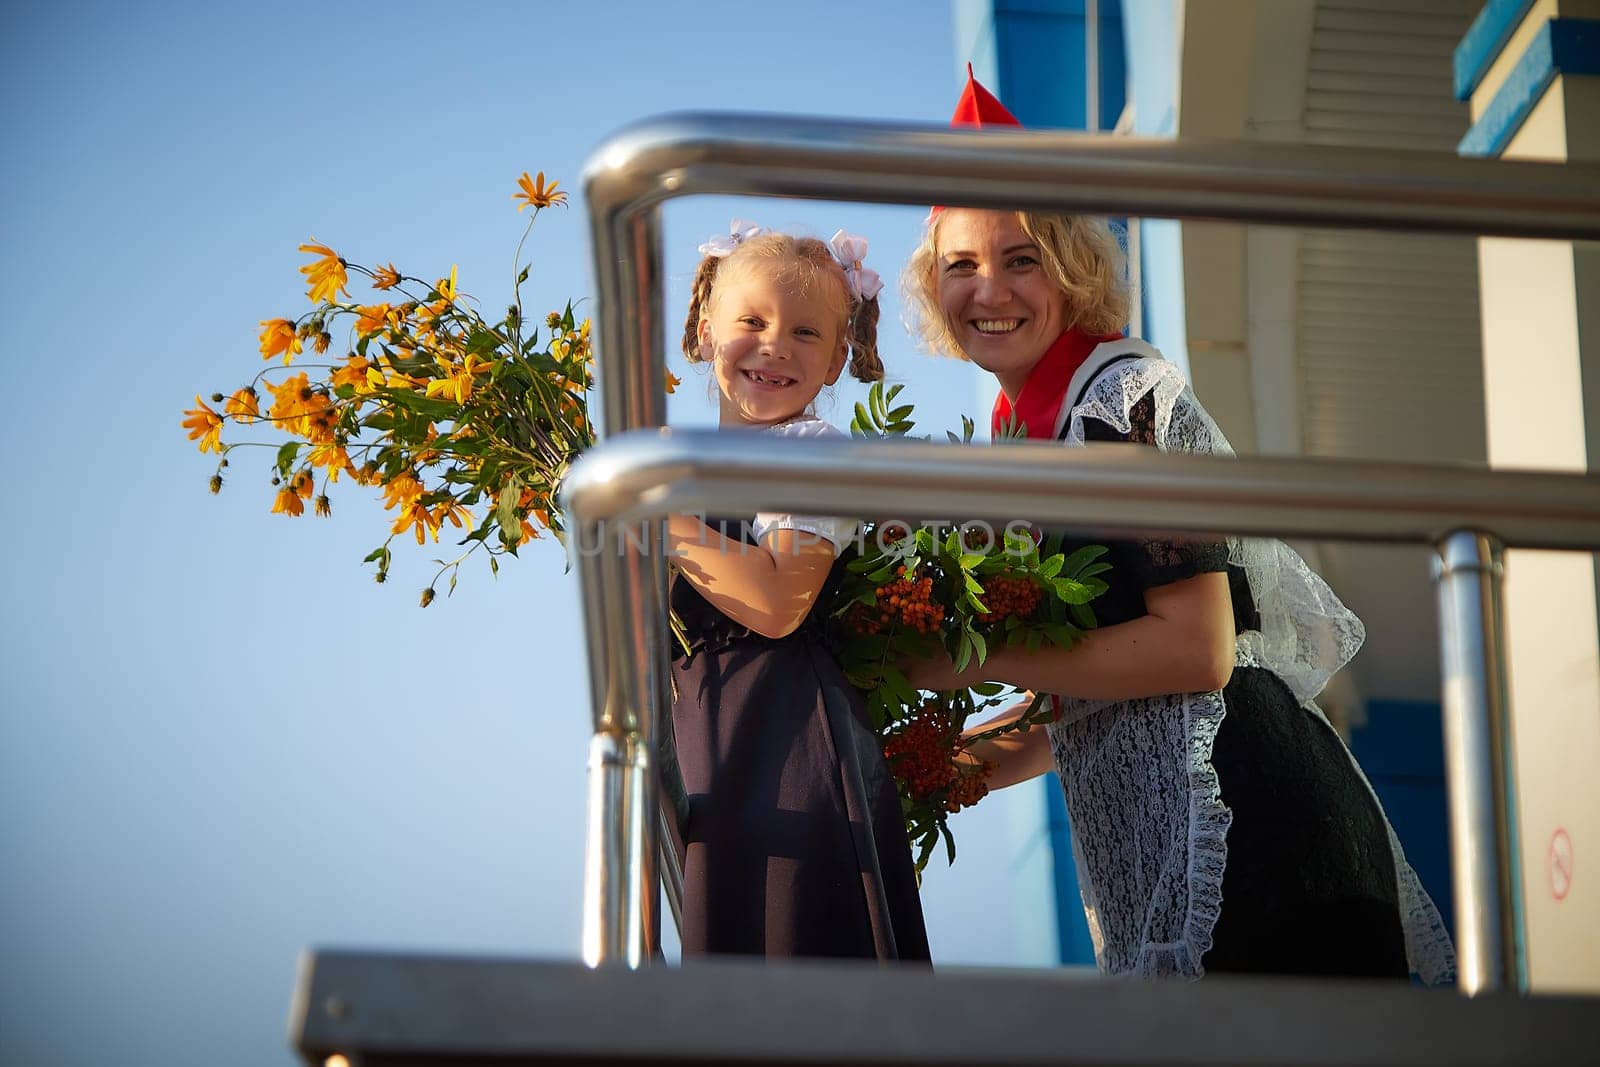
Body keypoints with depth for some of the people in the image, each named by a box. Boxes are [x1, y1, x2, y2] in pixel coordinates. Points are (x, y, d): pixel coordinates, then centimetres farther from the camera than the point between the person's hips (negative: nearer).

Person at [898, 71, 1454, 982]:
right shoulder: (1026, 422, 16)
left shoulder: (1127, 397, -12)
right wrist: (1002, 756, 13)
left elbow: (1196, 649, -20)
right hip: (1142, 826, 9)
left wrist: (976, 659, -14)